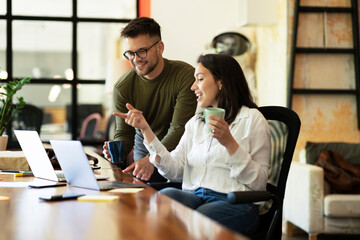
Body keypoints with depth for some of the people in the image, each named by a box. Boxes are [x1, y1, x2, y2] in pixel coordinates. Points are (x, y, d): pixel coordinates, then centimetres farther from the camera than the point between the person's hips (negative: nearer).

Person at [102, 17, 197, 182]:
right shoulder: (122, 87, -11)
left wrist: (151, 159, -41)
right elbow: (124, 132, -7)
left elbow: (180, 128, -26)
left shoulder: (186, 76, -22)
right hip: (145, 146, 3)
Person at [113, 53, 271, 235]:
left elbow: (258, 182, -5)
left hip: (234, 201, -4)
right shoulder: (195, 123, 21)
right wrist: (145, 129, 3)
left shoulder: (252, 119, 3)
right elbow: (175, 170, 6)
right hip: (195, 196, 5)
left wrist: (229, 143, -15)